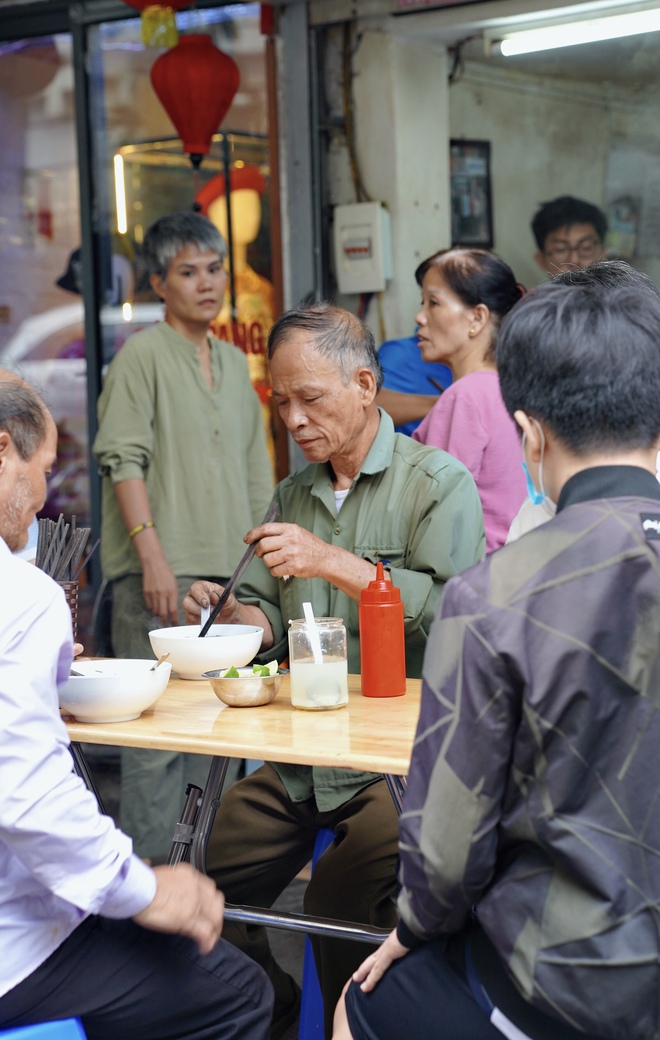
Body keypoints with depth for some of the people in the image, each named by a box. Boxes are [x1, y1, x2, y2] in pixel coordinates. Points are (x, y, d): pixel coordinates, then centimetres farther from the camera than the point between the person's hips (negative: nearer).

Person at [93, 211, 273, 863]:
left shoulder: (235, 364, 18)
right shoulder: (143, 354, -2)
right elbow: (124, 460, -10)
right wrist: (152, 552, -19)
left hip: (228, 572, 7)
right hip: (162, 572, -7)